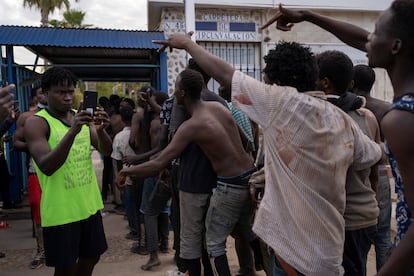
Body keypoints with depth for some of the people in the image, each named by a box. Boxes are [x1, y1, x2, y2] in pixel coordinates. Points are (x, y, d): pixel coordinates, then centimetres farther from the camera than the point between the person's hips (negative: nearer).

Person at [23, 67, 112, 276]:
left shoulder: (82, 118, 6)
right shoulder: (36, 123, -12)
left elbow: (106, 151, 0)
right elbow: (46, 167, -24)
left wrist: (101, 130, -21)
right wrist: (72, 132, -35)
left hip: (90, 205, 6)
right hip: (61, 211, -5)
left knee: (91, 258, 19)